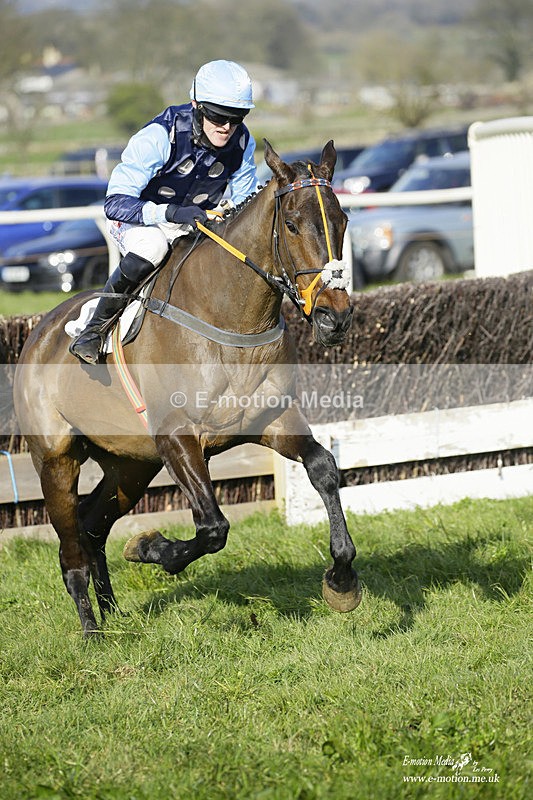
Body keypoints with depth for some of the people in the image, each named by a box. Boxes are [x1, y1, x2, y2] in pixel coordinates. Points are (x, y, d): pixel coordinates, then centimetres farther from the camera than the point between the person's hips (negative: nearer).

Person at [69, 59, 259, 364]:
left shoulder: (242, 142, -13)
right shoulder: (159, 136, -30)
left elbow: (246, 202, 2)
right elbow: (116, 203, -34)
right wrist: (171, 212, -48)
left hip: (197, 222, 5)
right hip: (137, 219, -5)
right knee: (151, 246, -39)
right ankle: (95, 328, -21)